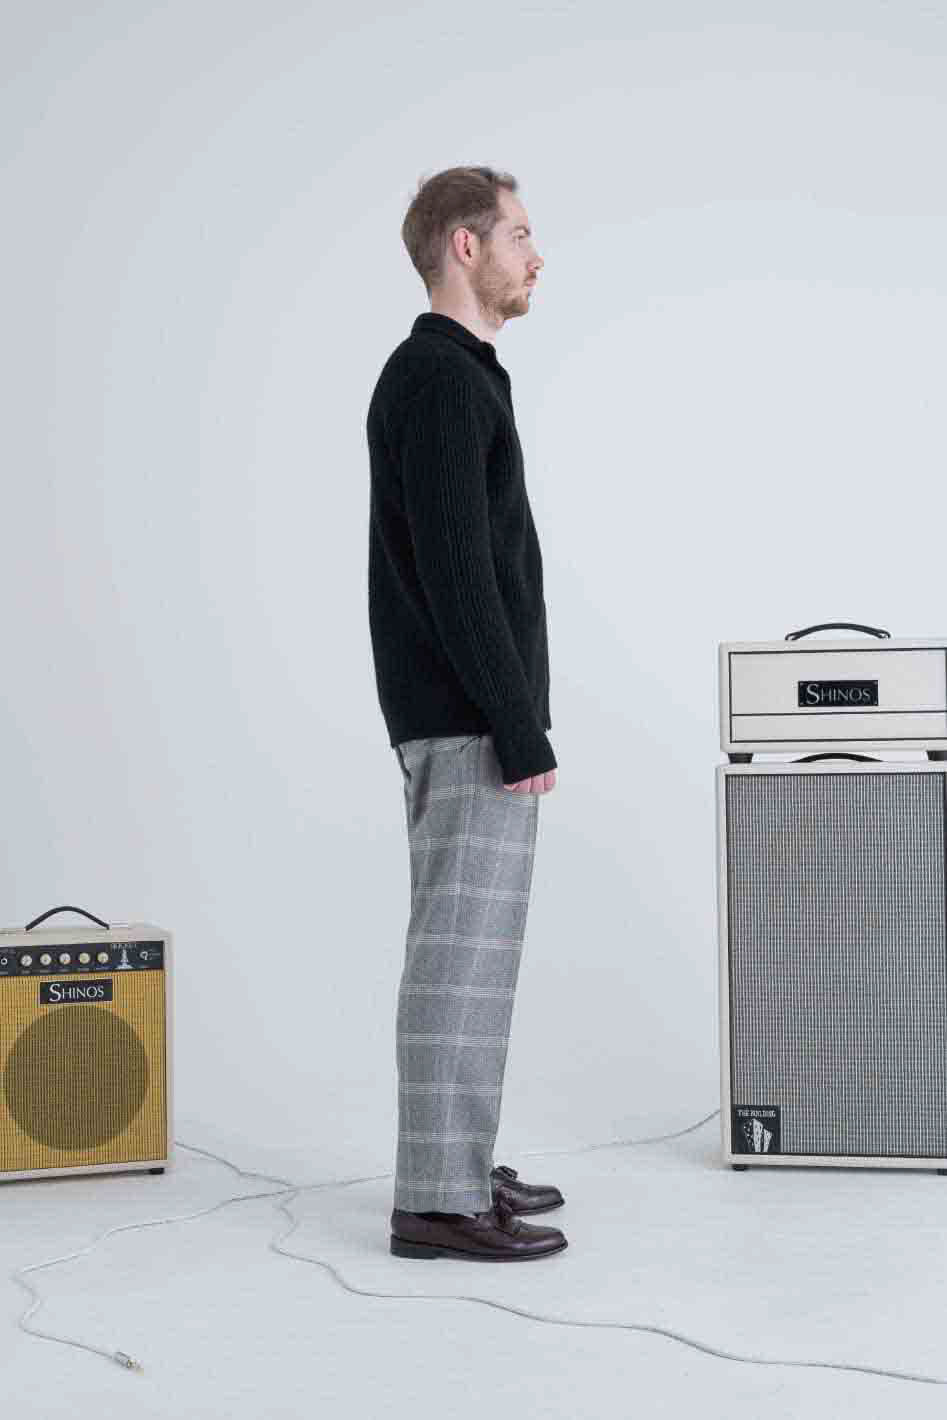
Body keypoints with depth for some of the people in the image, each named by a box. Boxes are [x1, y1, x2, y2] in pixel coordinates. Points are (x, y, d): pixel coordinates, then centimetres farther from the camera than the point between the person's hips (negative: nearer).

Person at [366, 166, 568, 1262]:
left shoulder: (443, 376, 18)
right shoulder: (441, 379, -15)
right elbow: (456, 570, -22)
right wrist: (519, 727, -21)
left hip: (458, 716, 11)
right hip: (468, 720, -11)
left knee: (466, 942, 13)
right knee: (466, 947, -7)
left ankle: (457, 1166, 21)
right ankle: (438, 1199, -2)